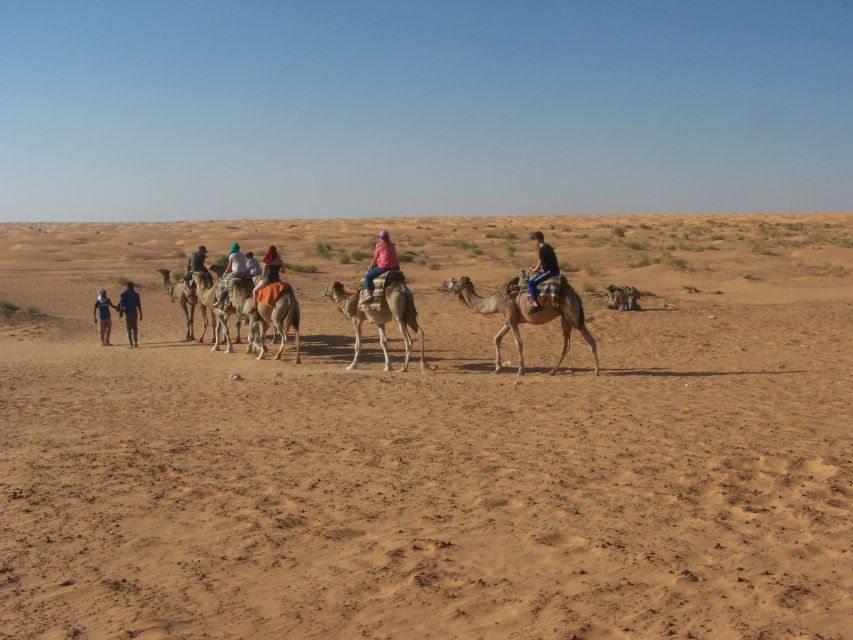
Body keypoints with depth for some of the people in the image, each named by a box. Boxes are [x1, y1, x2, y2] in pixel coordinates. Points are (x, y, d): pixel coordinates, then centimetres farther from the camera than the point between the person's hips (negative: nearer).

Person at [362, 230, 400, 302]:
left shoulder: (379, 245, -1)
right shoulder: (392, 245, 17)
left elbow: (375, 259, 3)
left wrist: (370, 268, 16)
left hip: (384, 267, -7)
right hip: (395, 268, 7)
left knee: (368, 276, 1)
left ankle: (368, 293, -16)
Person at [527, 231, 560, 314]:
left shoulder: (542, 249, -16)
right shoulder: (548, 247, 14)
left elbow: (539, 264, -12)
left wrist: (534, 270, 6)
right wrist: (538, 268, 18)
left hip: (549, 272, -10)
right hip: (555, 271, 10)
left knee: (530, 283, -18)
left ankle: (536, 304, -24)